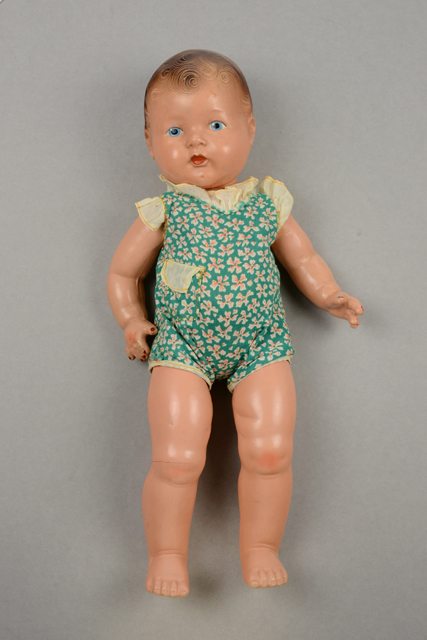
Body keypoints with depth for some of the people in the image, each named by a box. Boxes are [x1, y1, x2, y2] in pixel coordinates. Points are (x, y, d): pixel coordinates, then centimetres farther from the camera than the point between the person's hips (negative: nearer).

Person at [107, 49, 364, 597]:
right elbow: (122, 272, 12)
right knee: (176, 458, -11)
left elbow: (302, 256, 20)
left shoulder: (268, 201, 6)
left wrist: (327, 295, 4)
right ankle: (166, 554, 12)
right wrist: (131, 322, -3)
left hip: (260, 345, 2)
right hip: (180, 347, -1)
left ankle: (260, 547, 14)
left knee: (270, 450, -9)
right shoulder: (163, 212, 2)